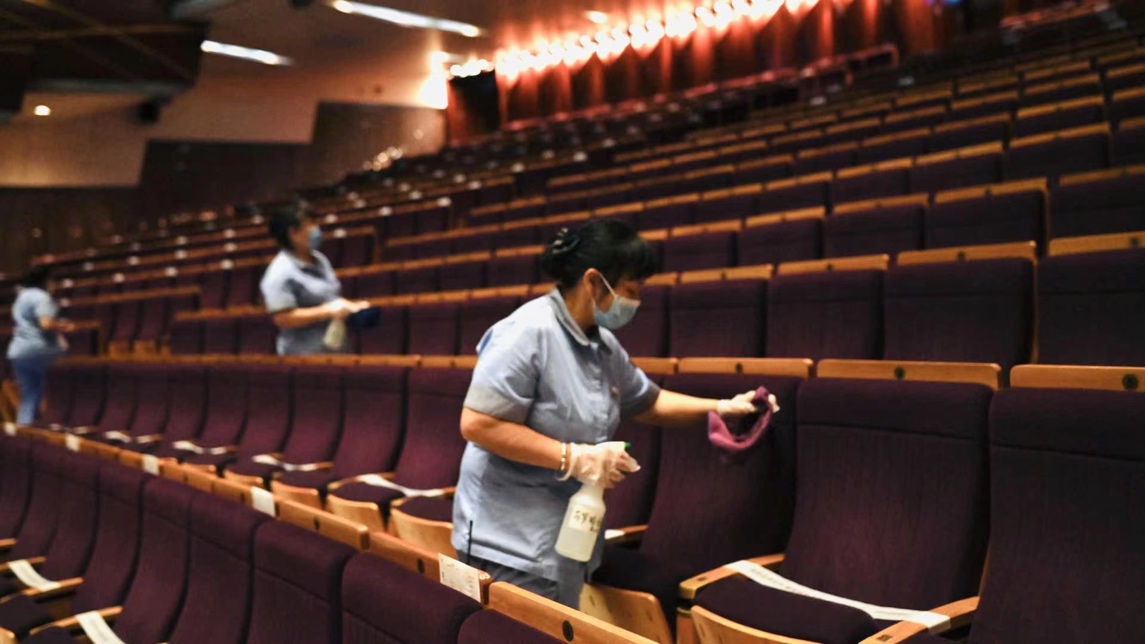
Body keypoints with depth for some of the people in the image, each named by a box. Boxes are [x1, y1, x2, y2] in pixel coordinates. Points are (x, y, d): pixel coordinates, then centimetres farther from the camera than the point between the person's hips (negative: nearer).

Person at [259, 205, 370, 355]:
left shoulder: (319, 259, 12)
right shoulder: (280, 273, -15)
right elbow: (282, 318, -21)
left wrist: (351, 306, 4)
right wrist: (327, 311, -22)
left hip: (335, 349, 8)